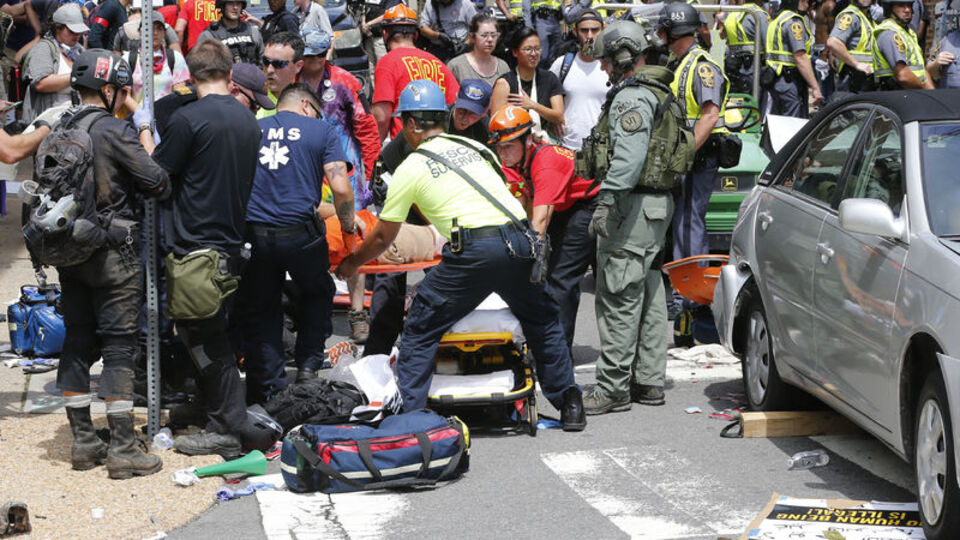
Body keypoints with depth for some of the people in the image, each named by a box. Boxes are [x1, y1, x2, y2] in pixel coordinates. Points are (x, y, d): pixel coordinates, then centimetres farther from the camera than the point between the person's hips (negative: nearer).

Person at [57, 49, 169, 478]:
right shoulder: (114, 131, -15)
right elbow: (155, 181, -15)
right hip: (113, 253, -7)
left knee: (77, 343, 11)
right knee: (119, 346, -3)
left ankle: (83, 441, 17)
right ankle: (123, 448, -2)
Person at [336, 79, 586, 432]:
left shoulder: (410, 168, 11)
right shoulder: (475, 147, 24)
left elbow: (382, 238, 19)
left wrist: (350, 265, 37)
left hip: (474, 249, -5)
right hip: (521, 240, 5)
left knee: (421, 329, 8)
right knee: (541, 321, 24)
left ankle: (407, 413, 4)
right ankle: (569, 404, 25)